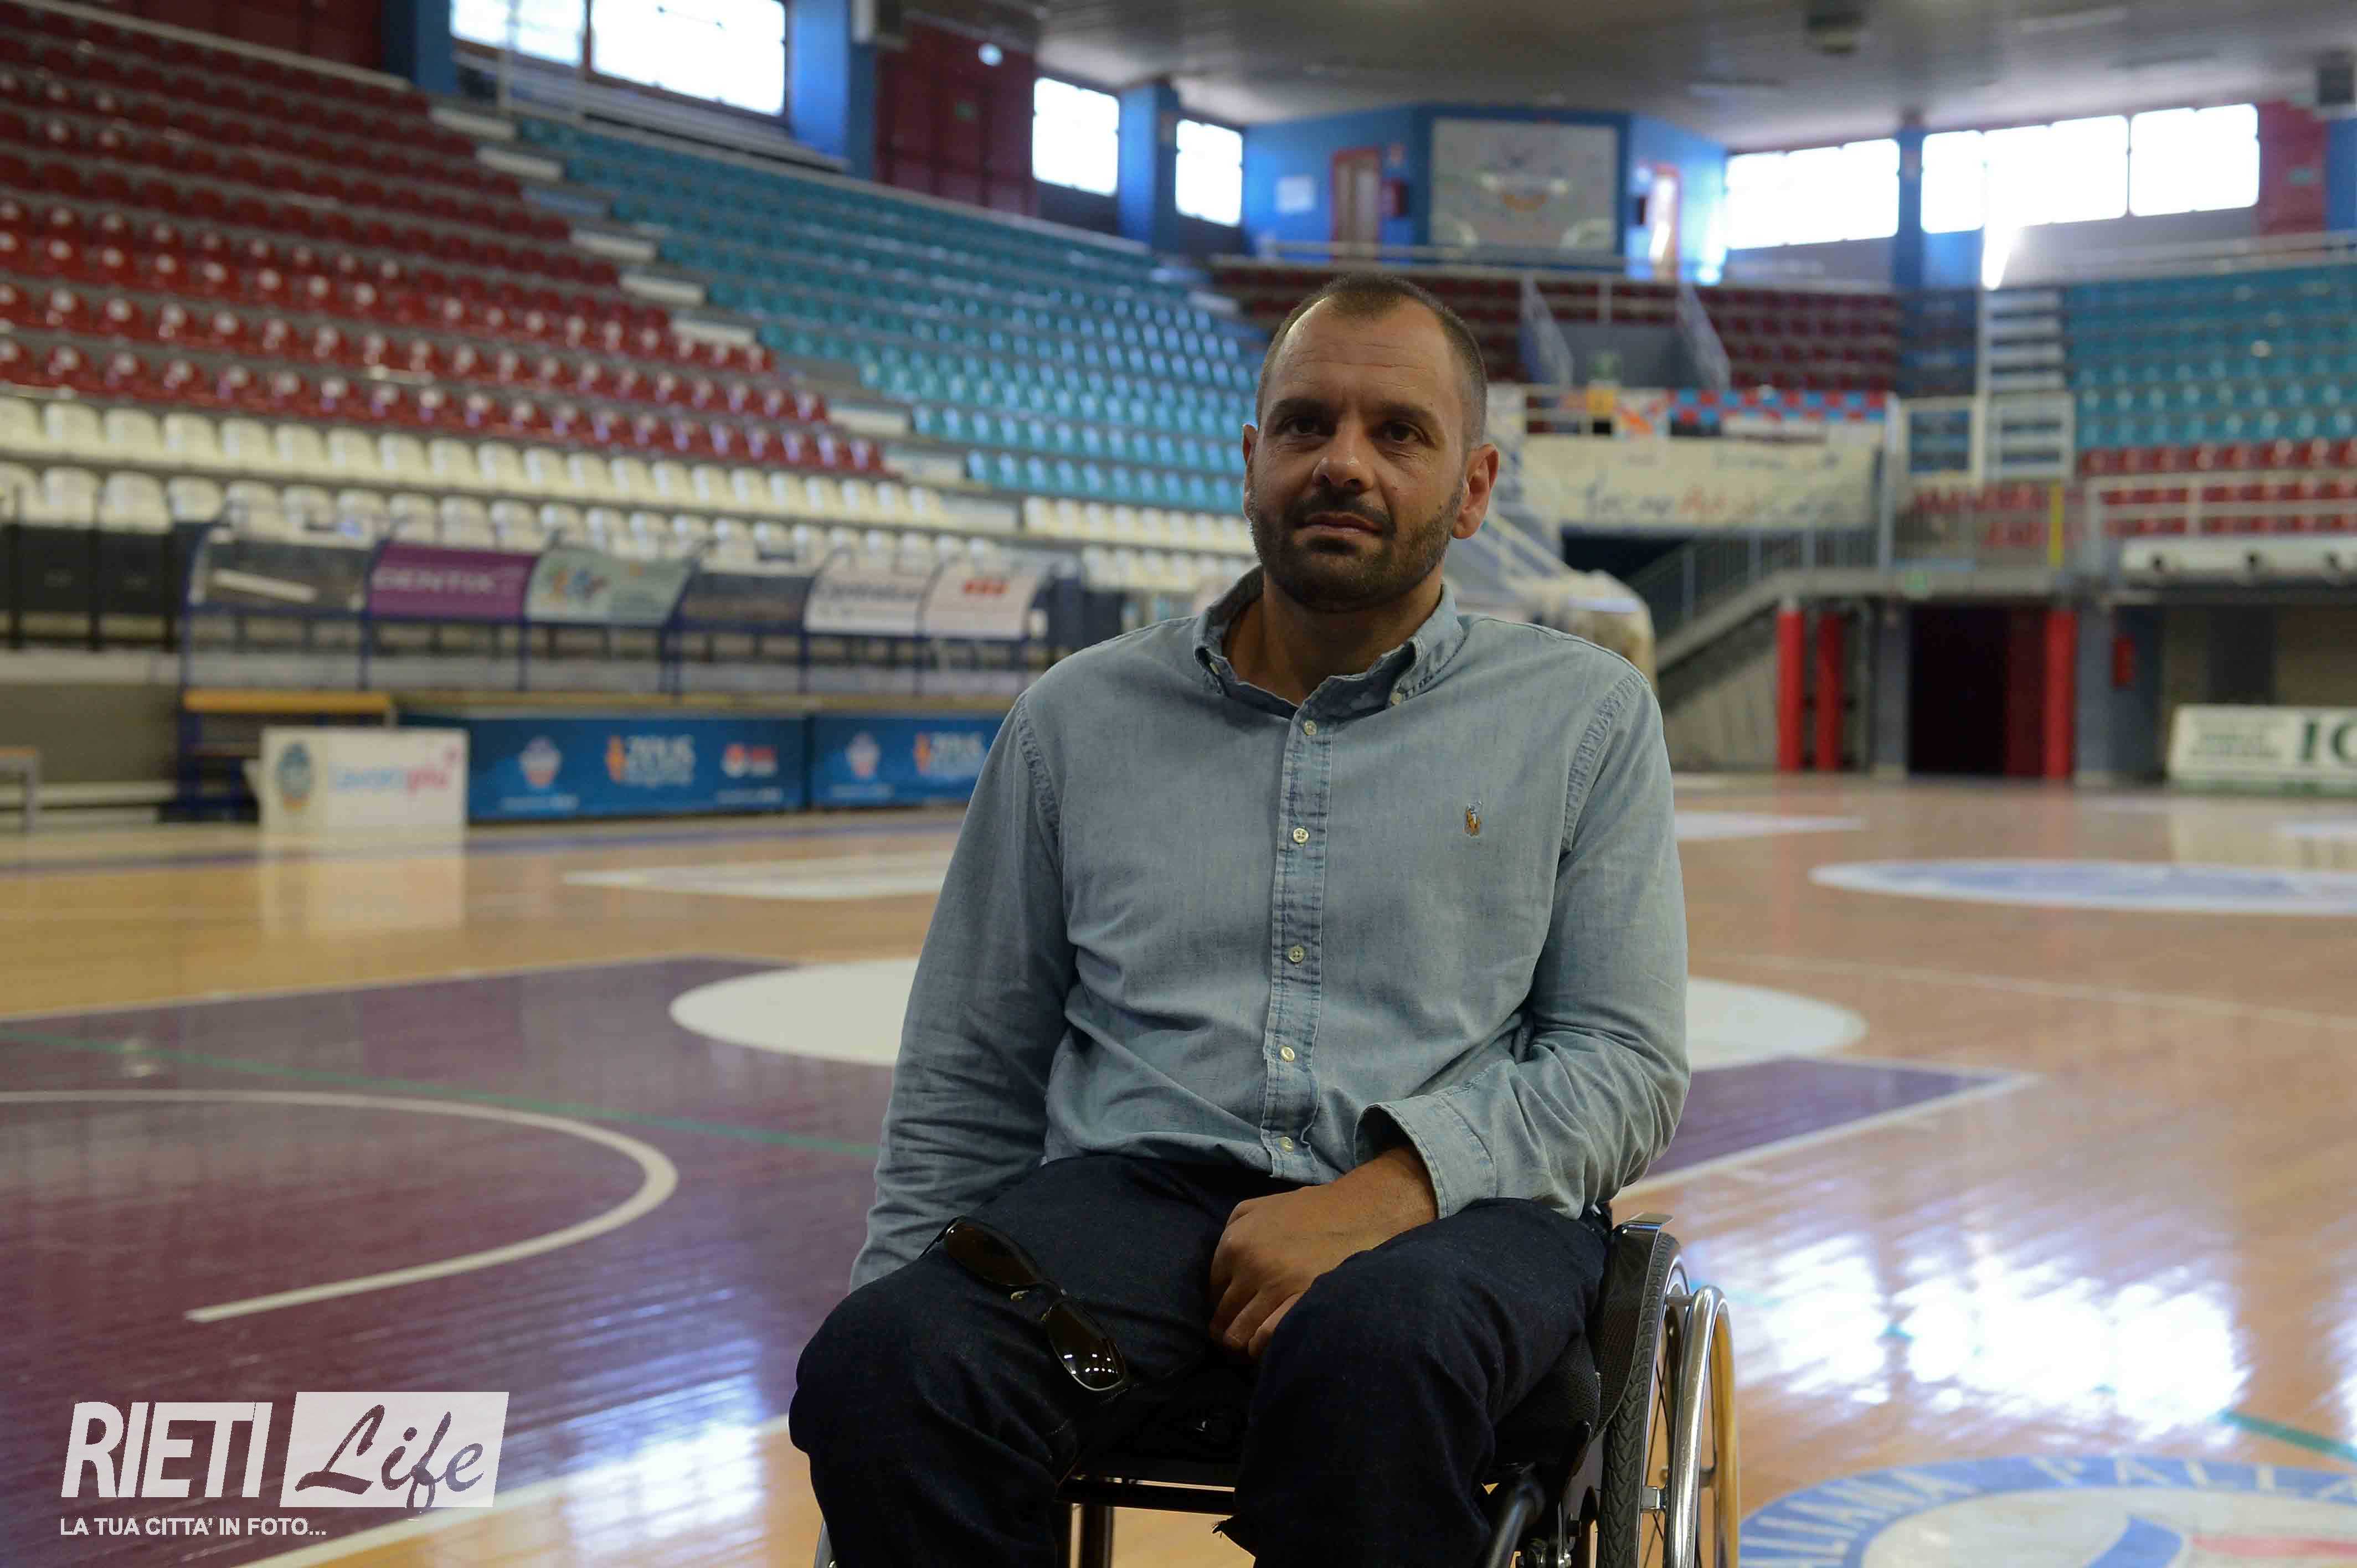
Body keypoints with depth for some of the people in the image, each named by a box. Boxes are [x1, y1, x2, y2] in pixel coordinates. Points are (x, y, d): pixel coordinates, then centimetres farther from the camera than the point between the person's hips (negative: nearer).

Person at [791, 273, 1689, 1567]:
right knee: (878, 1372, -30)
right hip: (1133, 1182, 1)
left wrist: (1388, 1189, -13)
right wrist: (901, 1322, 6)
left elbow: (1624, 1065, 4)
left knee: (1375, 1355, -37)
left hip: (1453, 1205, -1)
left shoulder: (1584, 715, 11)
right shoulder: (1080, 716, 15)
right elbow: (968, 1079, 18)